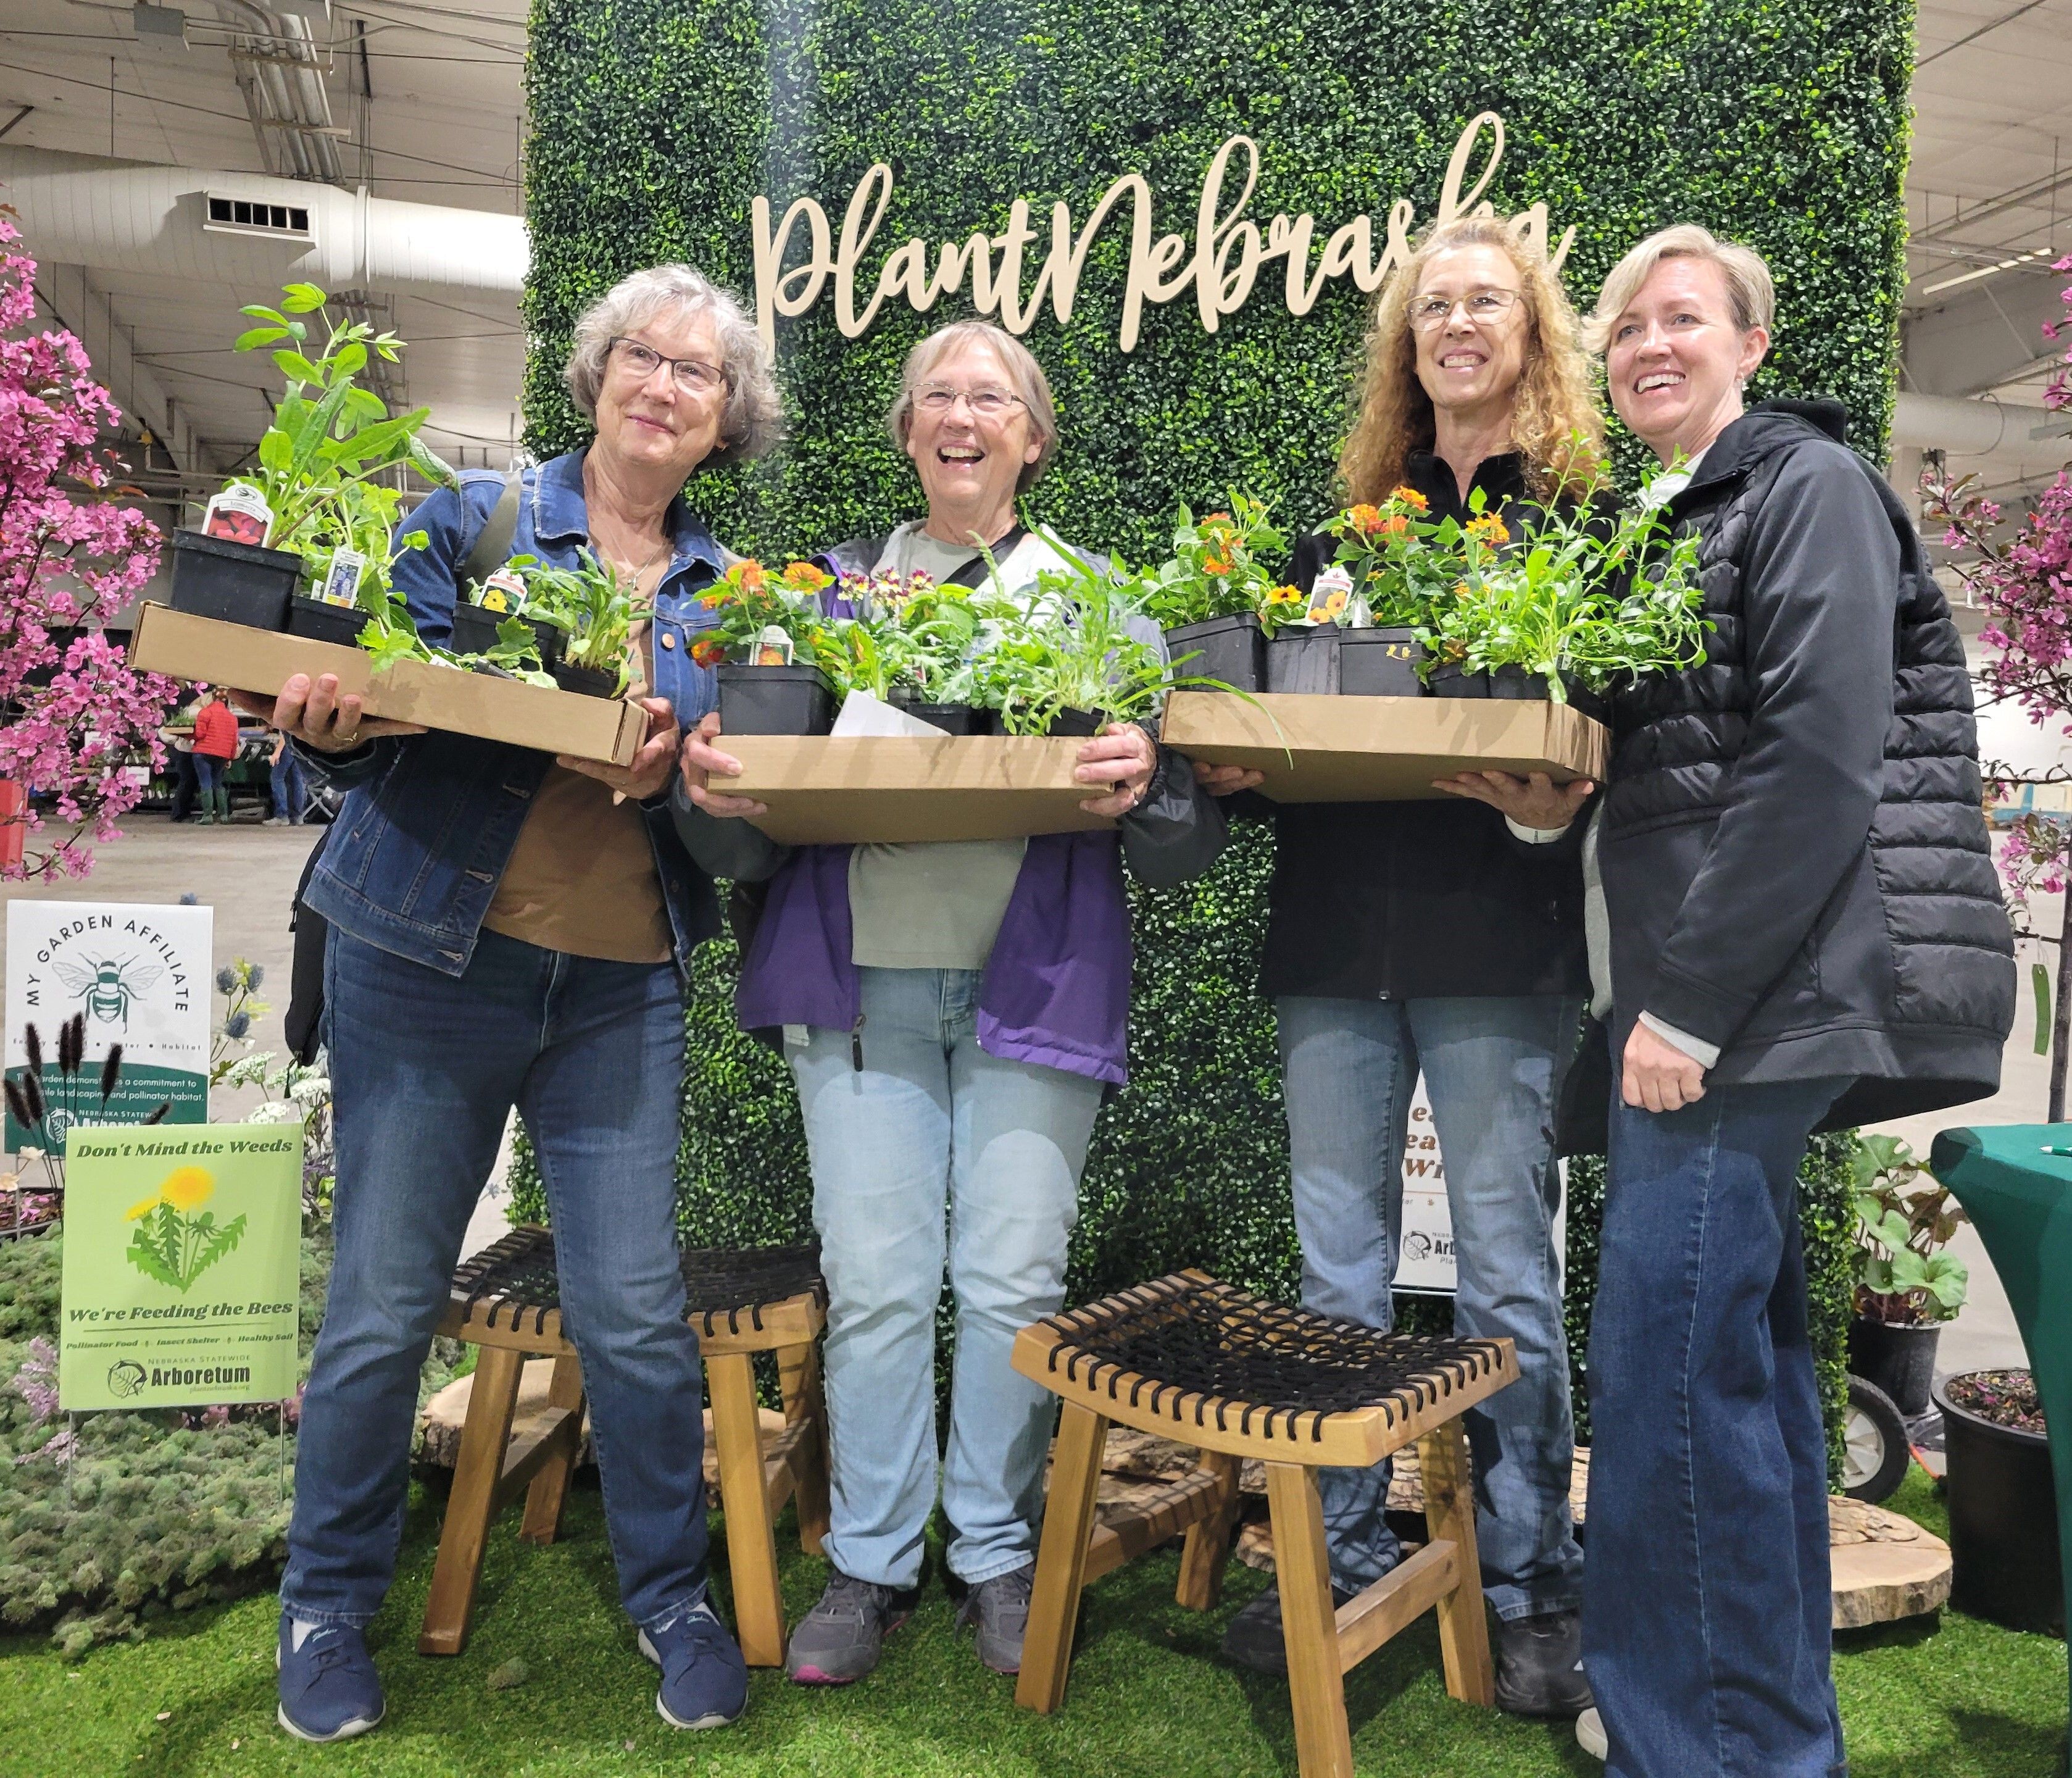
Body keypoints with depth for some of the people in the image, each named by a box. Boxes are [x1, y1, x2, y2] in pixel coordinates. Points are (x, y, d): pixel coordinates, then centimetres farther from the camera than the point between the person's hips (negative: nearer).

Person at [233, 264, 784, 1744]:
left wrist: (677, 772, -15)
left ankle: (672, 1595, 25)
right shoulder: (474, 520, 3)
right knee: (384, 1303, 6)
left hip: (623, 986, 2)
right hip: (430, 957, -1)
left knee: (638, 1313, 2)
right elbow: (380, 693, 0)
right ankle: (330, 1605, 30)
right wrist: (334, 725, -23)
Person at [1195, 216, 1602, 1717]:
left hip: (1500, 938, -4)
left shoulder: (1585, 514, 5)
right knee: (1337, 1268, 10)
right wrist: (1236, 761, -5)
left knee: (1507, 1274, 4)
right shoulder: (1350, 518, 17)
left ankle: (1532, 1589, 21)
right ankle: (1342, 1559, 26)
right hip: (1336, 929, 4)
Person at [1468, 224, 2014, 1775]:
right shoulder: (1660, 524, 20)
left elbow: (1822, 765, -17)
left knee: (1671, 1359, -7)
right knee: (1746, 1345, 15)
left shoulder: (1807, 482, -6)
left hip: (1757, 987, -9)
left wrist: (1691, 1006, -19)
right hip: (1706, 993, 9)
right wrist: (1549, 805, 2)